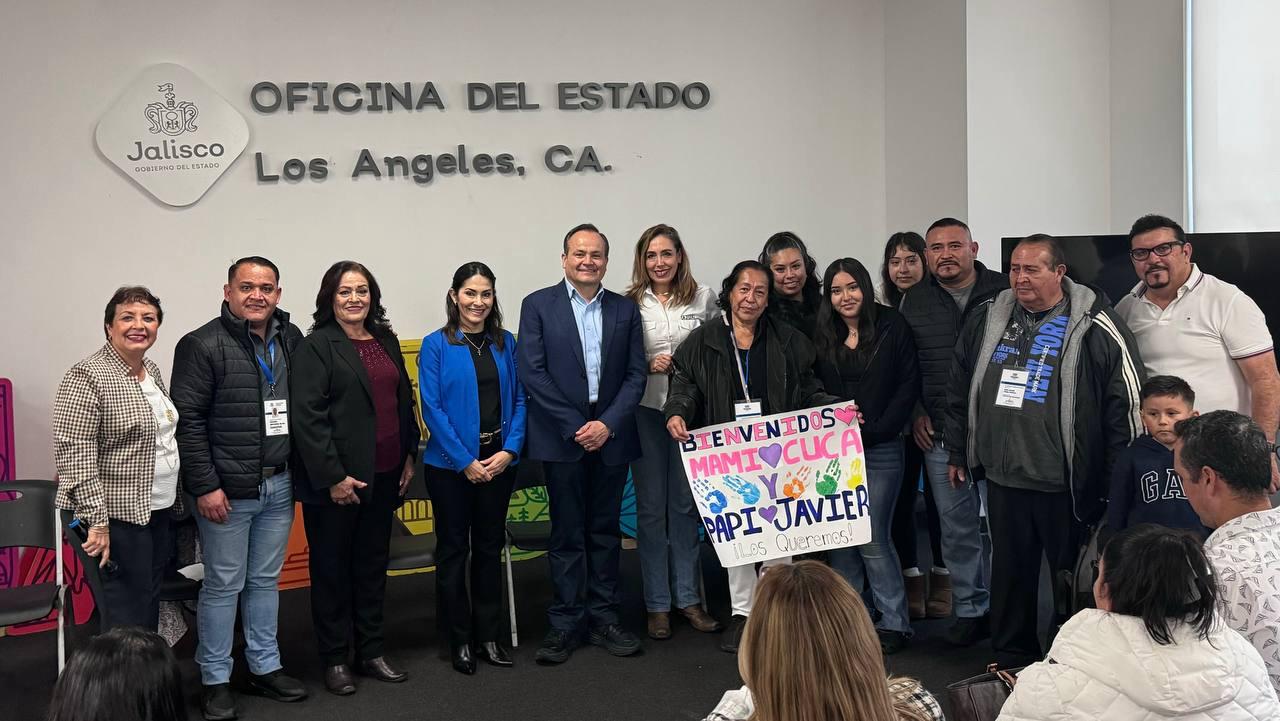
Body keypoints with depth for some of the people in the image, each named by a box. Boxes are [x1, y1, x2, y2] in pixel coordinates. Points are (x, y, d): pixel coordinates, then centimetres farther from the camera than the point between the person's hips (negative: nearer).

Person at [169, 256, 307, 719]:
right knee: (223, 585, 4)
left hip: (279, 487, 5)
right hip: (227, 490, -5)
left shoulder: (292, 340, 7)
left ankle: (265, 668, 28)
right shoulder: (202, 345, -9)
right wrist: (205, 486, -15)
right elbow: (188, 420, -12)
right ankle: (215, 680, 17)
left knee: (266, 580, 16)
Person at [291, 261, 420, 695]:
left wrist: (409, 455, 11)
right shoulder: (316, 347, -9)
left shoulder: (386, 341, 12)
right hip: (337, 480, -6)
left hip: (383, 476, 6)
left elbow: (404, 401, 18)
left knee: (373, 565, 14)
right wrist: (332, 477, -18)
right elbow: (308, 418, -15)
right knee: (332, 569, 6)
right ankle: (334, 659, 17)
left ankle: (371, 652, 26)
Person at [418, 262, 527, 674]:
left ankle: (489, 635, 22)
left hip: (498, 461, 3)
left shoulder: (505, 343, 6)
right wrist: (466, 461, -13)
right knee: (453, 550, 6)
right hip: (451, 464, -3)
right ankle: (460, 639, 17)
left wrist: (509, 450, -9)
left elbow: (519, 401, 5)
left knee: (490, 547, 11)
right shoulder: (436, 345, -4)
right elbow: (432, 409, -9)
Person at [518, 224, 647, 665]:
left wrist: (609, 424, -9)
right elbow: (531, 372, -7)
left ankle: (603, 619, 19)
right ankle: (565, 624, 11)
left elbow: (636, 374, 5)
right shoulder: (538, 305, 1)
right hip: (562, 439, -3)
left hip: (610, 438, 3)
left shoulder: (625, 310, 9)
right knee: (567, 533, 3)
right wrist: (575, 428, -12)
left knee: (605, 530, 10)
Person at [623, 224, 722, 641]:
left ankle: (688, 598, 20)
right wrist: (648, 366, -11)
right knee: (651, 507, 4)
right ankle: (657, 604, 13)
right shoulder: (629, 304, 0)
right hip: (646, 411, -1)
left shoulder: (703, 298, 3)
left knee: (686, 504, 9)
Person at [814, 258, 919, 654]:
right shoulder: (822, 335, 9)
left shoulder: (893, 327, -4)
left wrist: (874, 430, -11)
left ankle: (894, 622, 7)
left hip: (881, 450, -4)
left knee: (872, 538, -6)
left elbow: (908, 385, -6)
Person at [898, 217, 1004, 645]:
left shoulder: (1003, 292, -1)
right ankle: (969, 610, 21)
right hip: (940, 436, 3)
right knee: (957, 528, 9)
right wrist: (916, 414, 7)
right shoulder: (914, 302, 8)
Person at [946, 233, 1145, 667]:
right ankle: (1011, 657, 30)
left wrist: (1119, 481, -8)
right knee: (1010, 571, 15)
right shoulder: (986, 321, 7)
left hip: (1067, 484, -4)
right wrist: (957, 453, 16)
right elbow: (960, 391, 15)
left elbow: (1127, 401, -7)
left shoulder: (1096, 327, -8)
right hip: (1002, 477, 4)